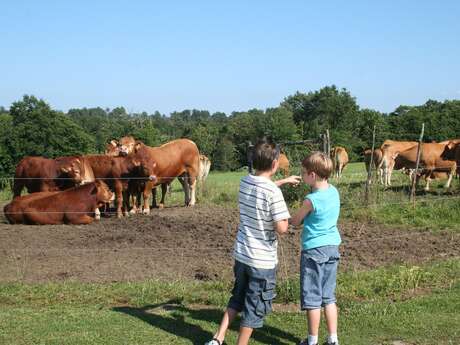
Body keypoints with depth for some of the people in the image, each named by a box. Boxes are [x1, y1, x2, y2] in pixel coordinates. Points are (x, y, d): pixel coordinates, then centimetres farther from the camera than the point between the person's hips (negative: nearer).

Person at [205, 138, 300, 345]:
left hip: (241, 254, 7)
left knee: (237, 298, 22)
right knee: (255, 308, 8)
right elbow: (281, 228, -22)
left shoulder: (245, 182, 1)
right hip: (263, 260, -7)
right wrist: (286, 215, -3)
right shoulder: (273, 192, -21)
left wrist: (283, 181, 33)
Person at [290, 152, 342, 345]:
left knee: (312, 299, 5)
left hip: (313, 250, -7)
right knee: (329, 297, 14)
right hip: (333, 247, 7)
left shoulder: (311, 200, -19)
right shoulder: (334, 191, 1)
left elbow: (295, 222, -5)